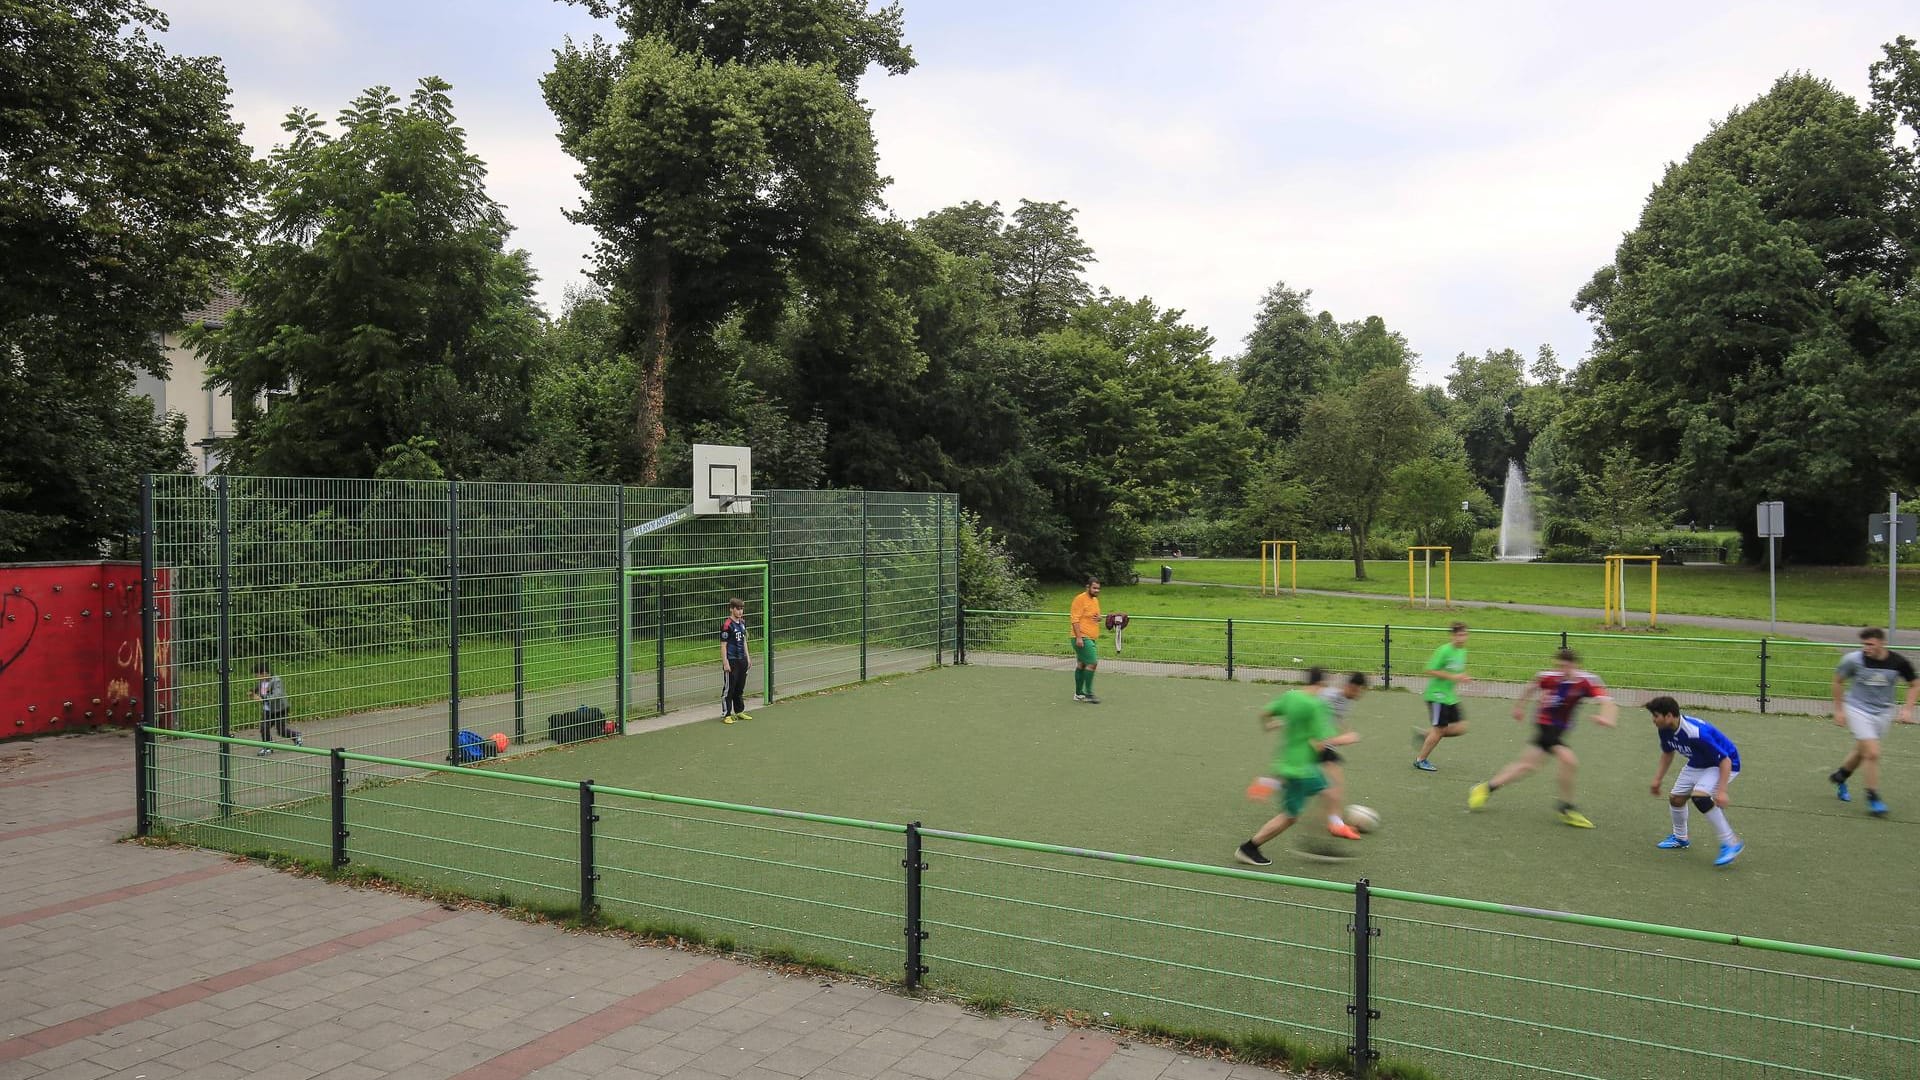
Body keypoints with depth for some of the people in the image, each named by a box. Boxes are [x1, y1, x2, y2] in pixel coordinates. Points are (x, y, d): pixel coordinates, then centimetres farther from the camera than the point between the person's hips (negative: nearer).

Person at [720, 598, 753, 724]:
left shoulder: (742, 622, 10)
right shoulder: (727, 625, -14)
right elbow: (723, 645, -14)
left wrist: (748, 657, 17)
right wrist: (725, 662, -17)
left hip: (742, 660, 8)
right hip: (731, 661, -7)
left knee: (740, 688, 16)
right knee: (729, 688, -2)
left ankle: (739, 711, 27)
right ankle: (726, 714, 5)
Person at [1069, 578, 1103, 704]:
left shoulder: (1095, 600, 16)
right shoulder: (1080, 599, -12)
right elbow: (1075, 619, -16)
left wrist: (1099, 618, 3)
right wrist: (1078, 637, -23)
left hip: (1091, 638, 9)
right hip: (1082, 638, -9)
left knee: (1082, 664, 13)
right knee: (1092, 663, -14)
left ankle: (1078, 693, 19)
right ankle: (1088, 694, -10)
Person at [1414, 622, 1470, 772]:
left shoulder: (1462, 651, 9)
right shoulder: (1444, 650, -17)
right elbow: (1430, 670, -17)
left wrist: (1463, 678, 3)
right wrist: (1452, 677, -21)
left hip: (1450, 696, 8)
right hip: (1437, 694, -8)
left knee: (1461, 728, 2)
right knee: (1439, 729, -5)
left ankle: (1426, 736, 18)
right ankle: (1420, 760, 11)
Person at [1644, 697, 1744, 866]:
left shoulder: (1696, 733, -39)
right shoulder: (1665, 730, -13)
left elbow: (1725, 760, -35)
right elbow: (1668, 752, 10)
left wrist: (1721, 791, -40)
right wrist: (1658, 778, 12)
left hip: (1724, 763, -9)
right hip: (1697, 764, 9)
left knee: (1699, 796, -30)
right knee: (1675, 798, 10)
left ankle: (1731, 844, -19)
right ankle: (1679, 838, 36)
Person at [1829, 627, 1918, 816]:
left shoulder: (1898, 662, -13)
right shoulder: (1853, 659, -18)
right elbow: (1838, 681, -1)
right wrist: (1838, 709, 1)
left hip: (1883, 712, 3)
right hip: (1857, 709, -3)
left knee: (1862, 751, 16)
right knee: (1872, 753, -15)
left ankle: (1839, 777, 44)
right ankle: (1873, 799, -1)